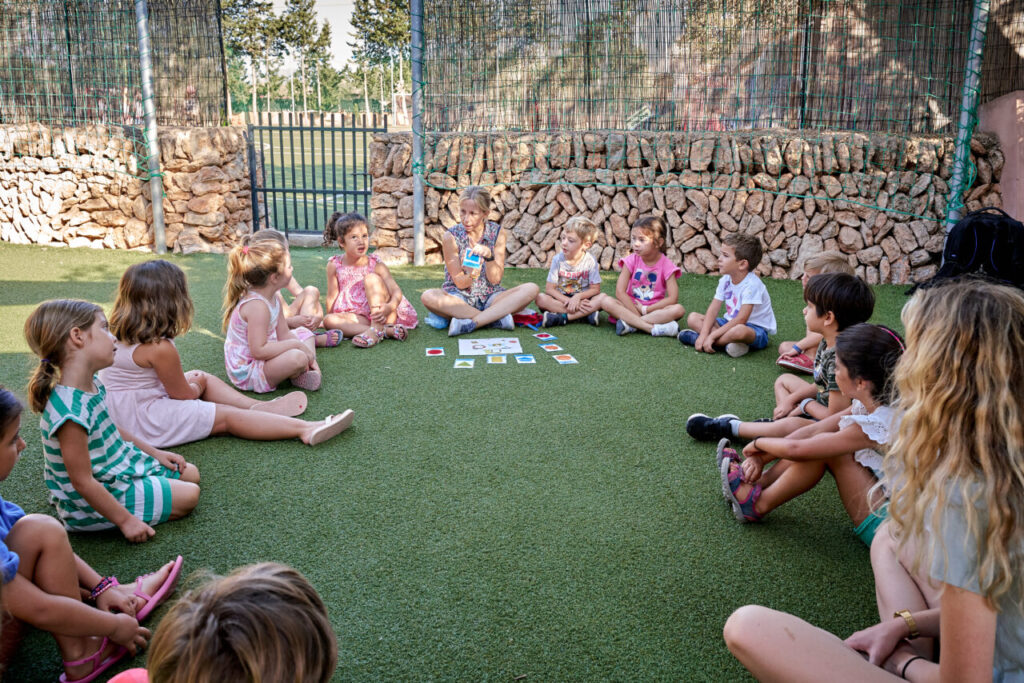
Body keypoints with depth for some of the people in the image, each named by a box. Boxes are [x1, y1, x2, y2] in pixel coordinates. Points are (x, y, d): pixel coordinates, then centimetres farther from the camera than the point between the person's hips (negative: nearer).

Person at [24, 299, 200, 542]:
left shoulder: (94, 386, -4)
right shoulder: (71, 412, -34)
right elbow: (83, 482, -28)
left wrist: (154, 452, 18)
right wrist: (126, 520, -22)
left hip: (121, 465, 9)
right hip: (97, 500, -9)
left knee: (191, 474, 17)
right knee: (189, 496, -9)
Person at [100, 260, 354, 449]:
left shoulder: (119, 335, 1)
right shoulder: (160, 348, -27)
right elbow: (183, 394, -12)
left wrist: (193, 381, 14)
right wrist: (196, 387, 8)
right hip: (145, 420, -10)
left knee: (204, 377, 17)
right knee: (226, 416, -11)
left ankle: (258, 407, 17)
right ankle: (305, 429, -15)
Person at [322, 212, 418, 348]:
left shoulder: (376, 264, -3)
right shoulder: (334, 265, 1)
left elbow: (396, 290, -15)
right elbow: (332, 296, 7)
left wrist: (390, 306, -34)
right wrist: (330, 317, 4)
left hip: (379, 315, -2)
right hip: (359, 317, 2)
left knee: (371, 277, -21)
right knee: (329, 320, -27)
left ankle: (376, 329, -36)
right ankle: (388, 331, -37)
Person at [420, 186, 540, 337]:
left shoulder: (497, 233, -2)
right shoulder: (451, 237, -8)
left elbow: (495, 279, -6)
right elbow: (460, 283, -8)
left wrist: (488, 255, -25)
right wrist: (471, 276, -31)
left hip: (490, 297, 2)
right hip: (459, 298, -2)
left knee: (532, 289, -24)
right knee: (428, 296, -34)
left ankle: (469, 322, -30)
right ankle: (497, 317, -28)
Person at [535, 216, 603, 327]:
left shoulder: (590, 260, -9)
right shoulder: (558, 259, -8)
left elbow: (595, 289, -8)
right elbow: (549, 288, -10)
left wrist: (578, 297, -26)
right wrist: (568, 301, -24)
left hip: (582, 299, -1)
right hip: (561, 299, 1)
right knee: (540, 298, -29)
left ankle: (562, 317, -31)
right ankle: (586, 314, -30)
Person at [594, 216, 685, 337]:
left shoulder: (666, 265, -5)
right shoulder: (631, 260, -2)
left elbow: (673, 298, -13)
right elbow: (620, 292, -11)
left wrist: (645, 309, -15)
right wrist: (637, 313, -20)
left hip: (654, 309, -1)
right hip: (630, 307, 1)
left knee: (679, 310, -30)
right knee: (603, 299, -28)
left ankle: (630, 323, -33)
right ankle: (653, 329, -38)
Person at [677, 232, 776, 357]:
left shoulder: (751, 284, -25)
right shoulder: (725, 280, -2)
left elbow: (741, 319, -29)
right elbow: (713, 309, -6)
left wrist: (712, 335, -30)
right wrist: (704, 334, -21)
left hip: (757, 329, -8)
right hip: (731, 323, 8)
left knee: (739, 330, -43)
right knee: (693, 318, -5)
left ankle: (696, 338, -25)